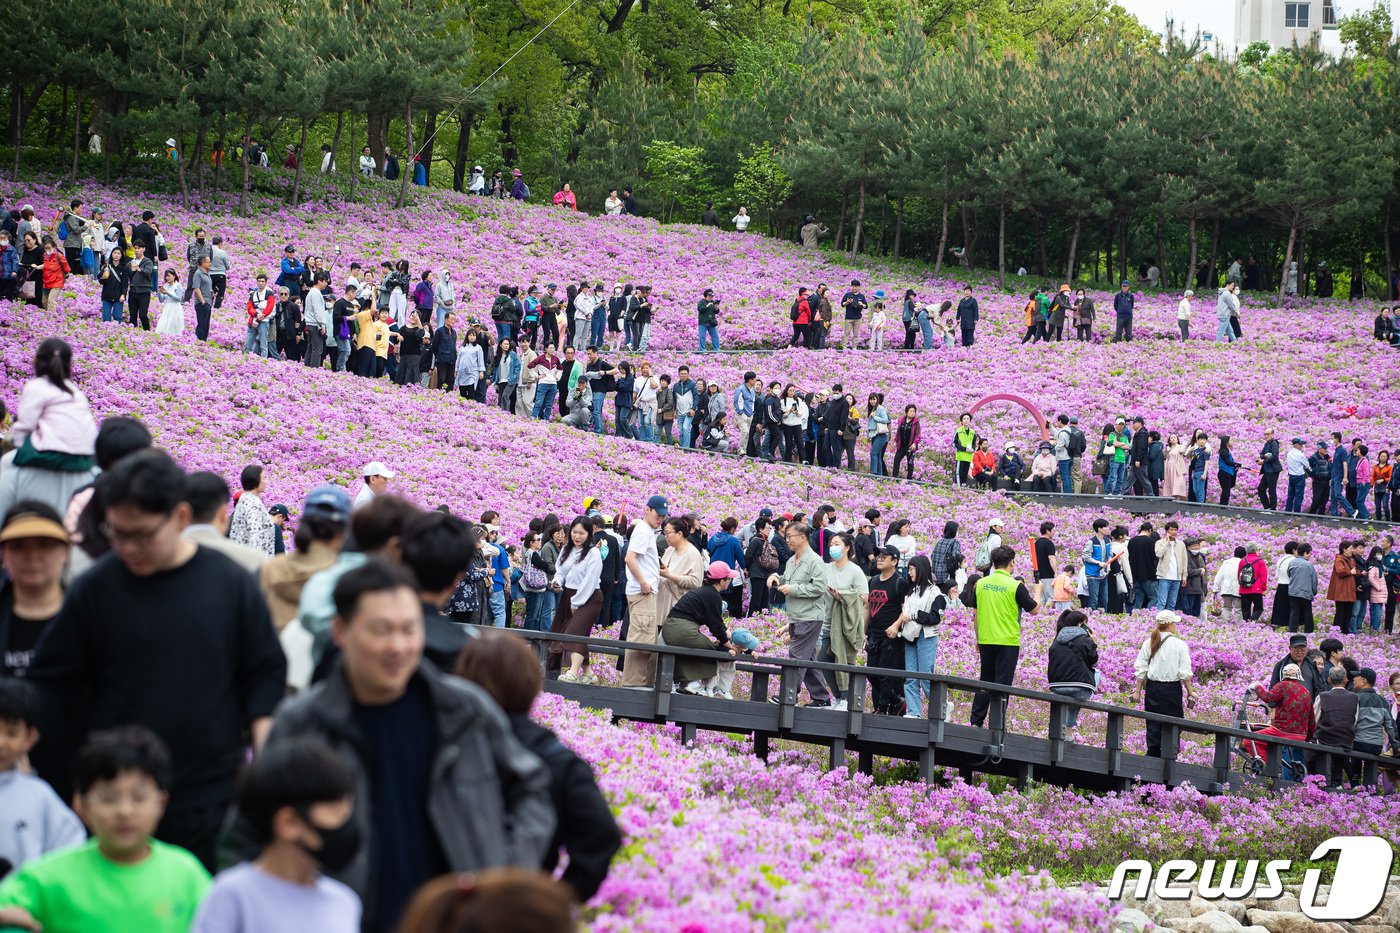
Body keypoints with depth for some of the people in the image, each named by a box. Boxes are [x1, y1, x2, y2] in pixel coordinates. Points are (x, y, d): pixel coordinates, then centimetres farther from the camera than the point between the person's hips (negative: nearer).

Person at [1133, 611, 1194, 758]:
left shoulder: (1149, 643, 2)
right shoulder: (1179, 644, -8)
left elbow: (1140, 670, 3)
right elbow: (1185, 672, -8)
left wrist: (1137, 691, 10)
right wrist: (1190, 693, 1)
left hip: (1152, 687, 4)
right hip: (1172, 689, -4)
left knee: (1153, 724, 10)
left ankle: (1152, 757, 11)